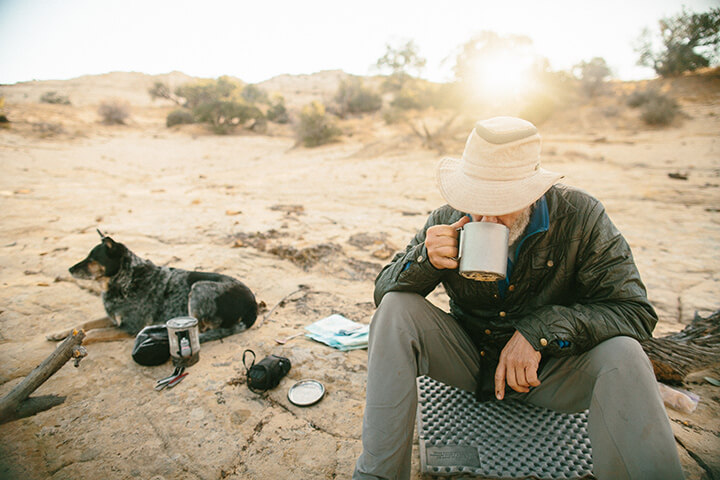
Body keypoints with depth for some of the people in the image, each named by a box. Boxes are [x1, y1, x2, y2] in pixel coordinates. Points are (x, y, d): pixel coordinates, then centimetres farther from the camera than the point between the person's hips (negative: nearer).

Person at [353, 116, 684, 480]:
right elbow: (383, 290, -10)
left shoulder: (579, 215, -16)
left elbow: (634, 310, -16)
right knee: (396, 307, -23)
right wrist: (424, 259, -33)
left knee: (622, 355, -30)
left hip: (545, 365, 0)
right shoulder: (450, 220, -13)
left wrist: (540, 330, -30)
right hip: (467, 359, 1)